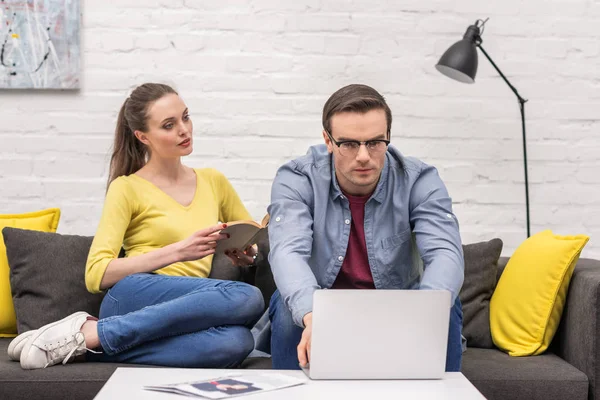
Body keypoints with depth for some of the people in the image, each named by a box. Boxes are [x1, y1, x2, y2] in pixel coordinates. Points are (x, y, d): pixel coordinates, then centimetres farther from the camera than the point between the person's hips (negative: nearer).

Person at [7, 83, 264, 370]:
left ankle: (92, 342, -25)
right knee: (247, 298, -33)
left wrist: (247, 254, 5)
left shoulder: (213, 181, 20)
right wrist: (177, 251, -14)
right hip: (134, 297, -4)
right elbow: (96, 275, -4)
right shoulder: (127, 188, 7)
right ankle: (90, 333, -26)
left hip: (188, 308, 4)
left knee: (237, 342, -35)